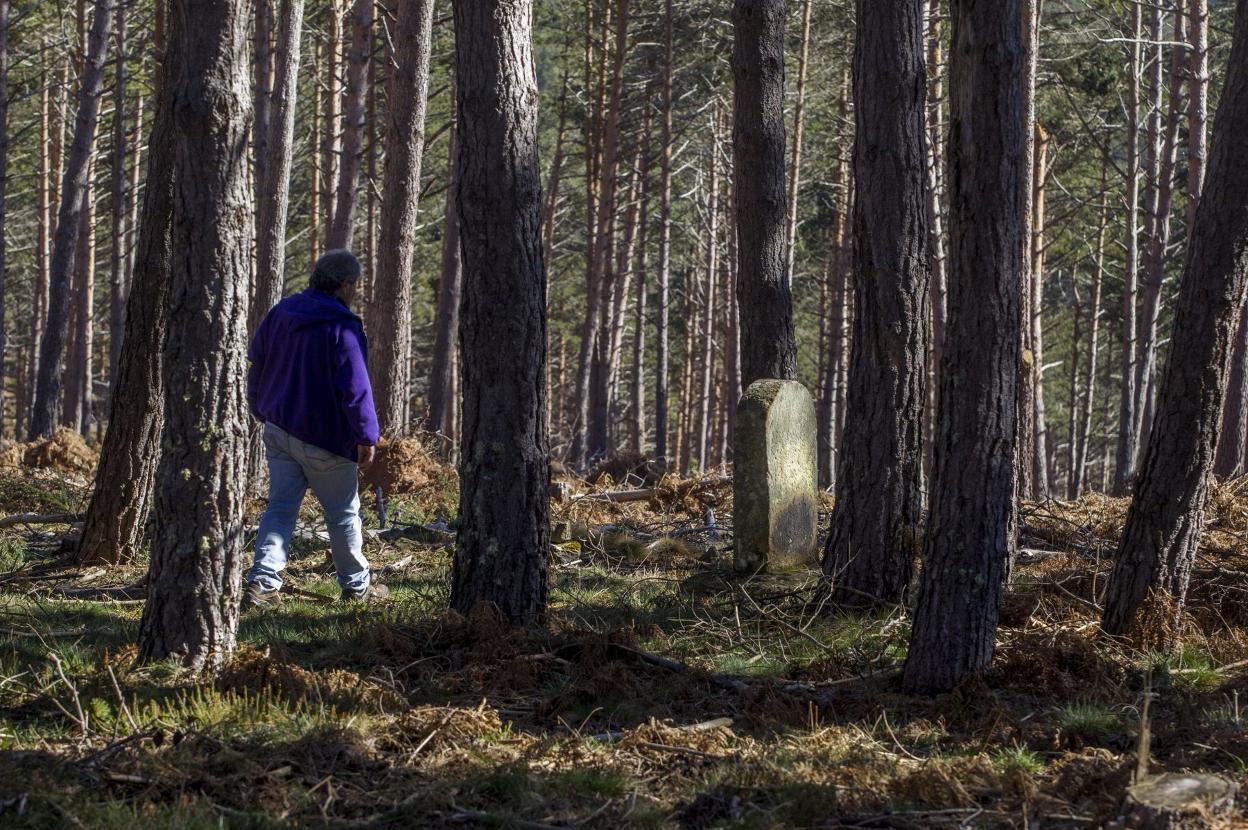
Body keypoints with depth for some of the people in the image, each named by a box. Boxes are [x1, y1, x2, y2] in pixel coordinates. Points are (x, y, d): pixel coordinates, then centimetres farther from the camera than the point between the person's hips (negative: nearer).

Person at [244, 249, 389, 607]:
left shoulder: (279, 313, 6)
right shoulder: (344, 328, -17)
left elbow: (256, 365, 15)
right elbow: (355, 389, -18)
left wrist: (261, 411, 26)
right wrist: (367, 436, -10)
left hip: (278, 430, 6)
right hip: (325, 439, -6)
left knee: (280, 507, 7)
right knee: (343, 512, 9)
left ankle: (262, 582, -6)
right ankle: (356, 584, 20)